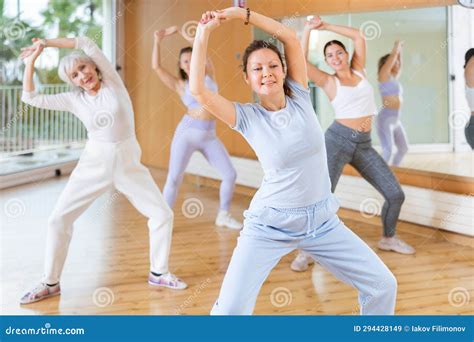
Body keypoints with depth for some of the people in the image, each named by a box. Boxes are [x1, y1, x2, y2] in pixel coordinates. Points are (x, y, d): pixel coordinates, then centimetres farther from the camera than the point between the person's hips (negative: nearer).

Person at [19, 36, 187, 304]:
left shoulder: (113, 82, -5)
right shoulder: (74, 100, -1)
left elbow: (87, 44, -13)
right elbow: (30, 98, -1)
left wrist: (46, 42, -7)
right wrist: (31, 62, -3)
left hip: (128, 164, -1)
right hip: (93, 165, 1)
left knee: (163, 214, -5)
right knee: (59, 219, -4)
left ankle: (159, 272, 16)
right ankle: (51, 283, 13)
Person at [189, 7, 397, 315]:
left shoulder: (300, 98, -1)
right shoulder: (247, 117, -7)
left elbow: (291, 38, -6)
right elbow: (198, 90, -19)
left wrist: (242, 13, -8)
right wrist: (204, 33, -14)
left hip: (323, 221, 3)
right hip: (269, 225, -3)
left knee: (383, 286, 5)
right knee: (230, 309, -13)